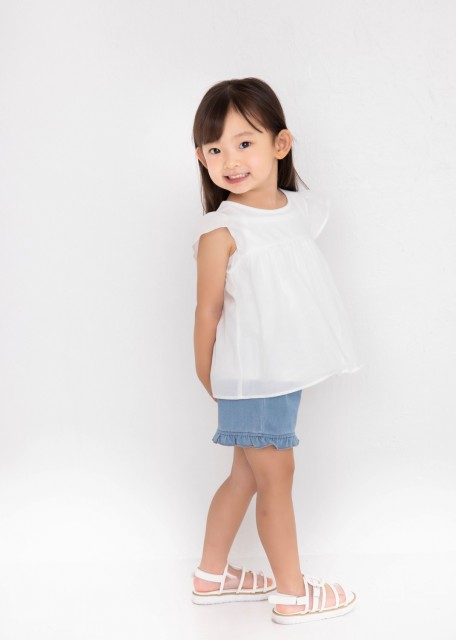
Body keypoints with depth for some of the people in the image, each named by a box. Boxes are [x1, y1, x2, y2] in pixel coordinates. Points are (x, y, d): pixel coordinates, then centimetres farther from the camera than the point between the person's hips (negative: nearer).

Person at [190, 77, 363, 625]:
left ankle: (212, 576, 33)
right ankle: (292, 594, 22)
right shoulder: (220, 231, -15)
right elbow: (208, 311, -8)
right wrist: (208, 379, 0)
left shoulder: (302, 209, 4)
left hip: (289, 373, 7)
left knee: (247, 476, 16)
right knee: (276, 475, 5)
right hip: (250, 377, -7)